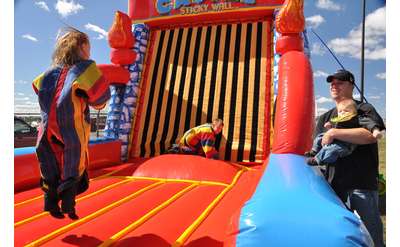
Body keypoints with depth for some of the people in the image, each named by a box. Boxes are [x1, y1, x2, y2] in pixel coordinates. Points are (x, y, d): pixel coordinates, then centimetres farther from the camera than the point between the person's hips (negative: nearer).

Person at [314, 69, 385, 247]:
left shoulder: (364, 109, -1)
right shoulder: (325, 118, 15)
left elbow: (371, 135, -22)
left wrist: (333, 133, -21)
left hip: (362, 184, -5)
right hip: (334, 183, 5)